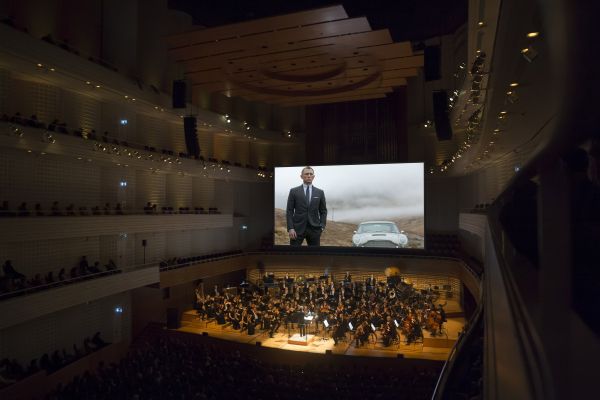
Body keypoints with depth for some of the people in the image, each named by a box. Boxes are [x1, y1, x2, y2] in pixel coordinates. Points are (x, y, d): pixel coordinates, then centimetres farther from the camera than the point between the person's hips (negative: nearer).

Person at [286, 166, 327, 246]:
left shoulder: (320, 192, 9)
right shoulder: (294, 191, 4)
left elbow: (323, 211, 12)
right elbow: (289, 211, 1)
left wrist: (322, 226, -1)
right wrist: (290, 228, -10)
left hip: (314, 229, 2)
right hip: (297, 228, -2)